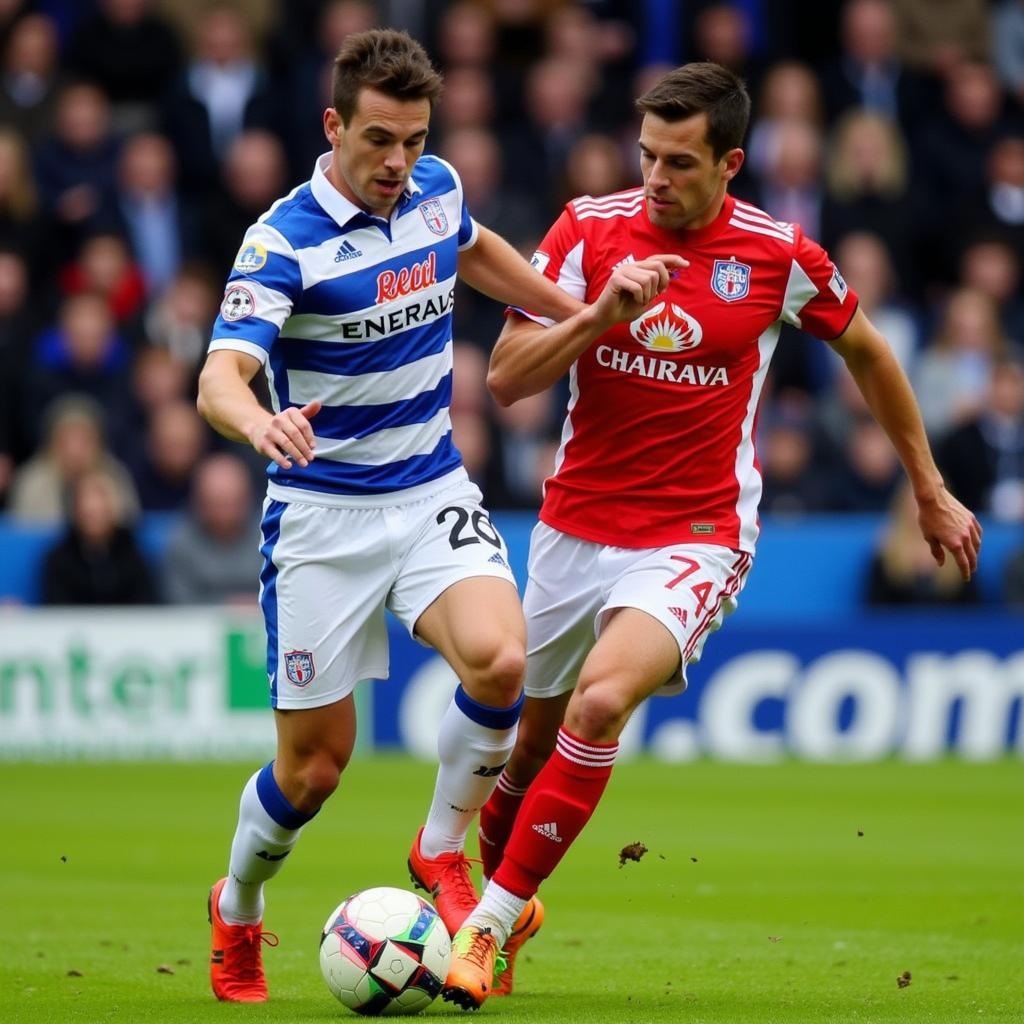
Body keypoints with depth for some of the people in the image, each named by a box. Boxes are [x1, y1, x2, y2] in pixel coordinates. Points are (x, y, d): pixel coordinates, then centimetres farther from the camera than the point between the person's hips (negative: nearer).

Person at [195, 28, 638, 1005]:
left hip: (432, 493, 4)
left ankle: (441, 849, 1)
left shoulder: (437, 188, 0)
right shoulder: (285, 240, -17)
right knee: (314, 761, 1)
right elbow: (219, 379, -31)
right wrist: (261, 423, -53)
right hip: (323, 512, -4)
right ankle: (236, 914, 31)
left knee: (499, 660, -25)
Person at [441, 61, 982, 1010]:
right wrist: (604, 314, -24)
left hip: (694, 538, -3)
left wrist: (929, 490, 17)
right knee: (532, 737, 13)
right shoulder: (589, 229, -5)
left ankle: (490, 923, -18)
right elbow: (506, 378, -8)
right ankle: (505, 899, 42)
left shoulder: (779, 255, -7)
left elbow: (867, 353, 11)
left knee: (601, 702, -27)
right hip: (574, 529, 3)